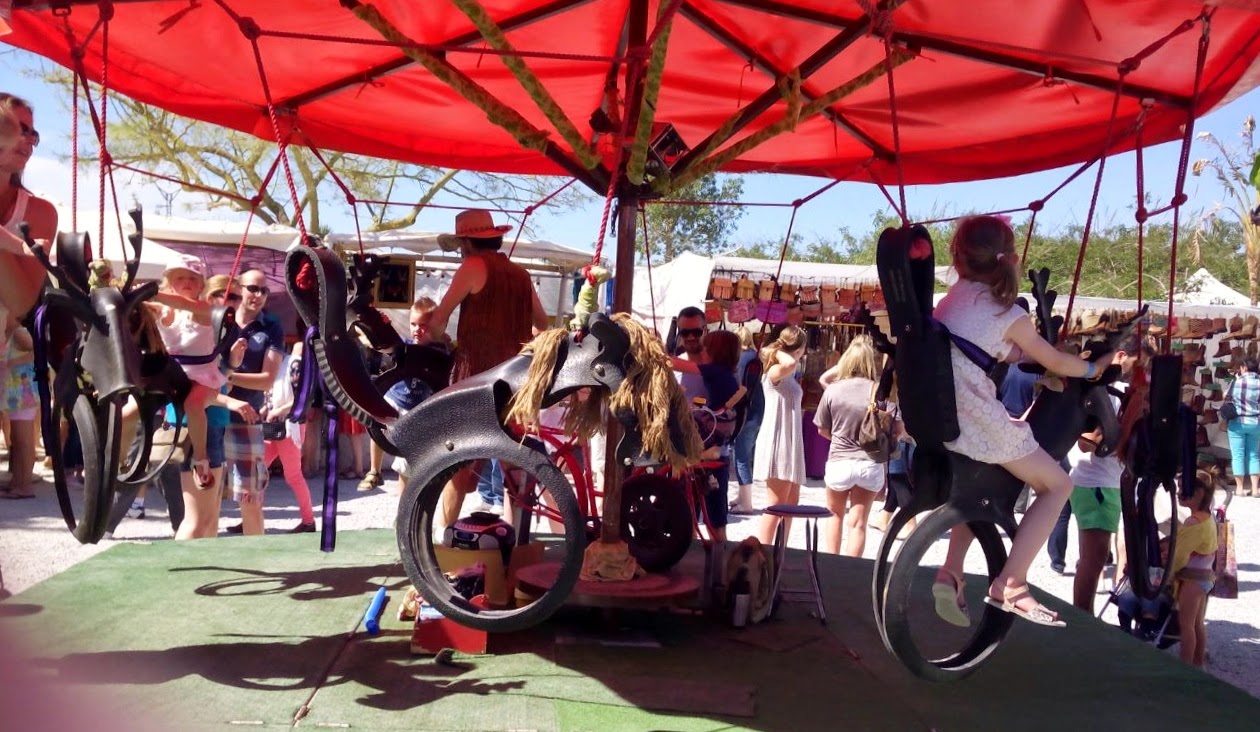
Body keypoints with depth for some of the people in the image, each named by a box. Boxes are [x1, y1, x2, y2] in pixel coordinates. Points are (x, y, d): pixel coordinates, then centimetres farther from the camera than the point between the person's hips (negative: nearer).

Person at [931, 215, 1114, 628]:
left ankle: (951, 571, 15)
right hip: (978, 420, -7)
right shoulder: (1009, 315, -5)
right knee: (1057, 486, 11)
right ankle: (1009, 584, 2)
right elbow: (1056, 363, 9)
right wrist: (1096, 367, 26)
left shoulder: (953, 297, 12)